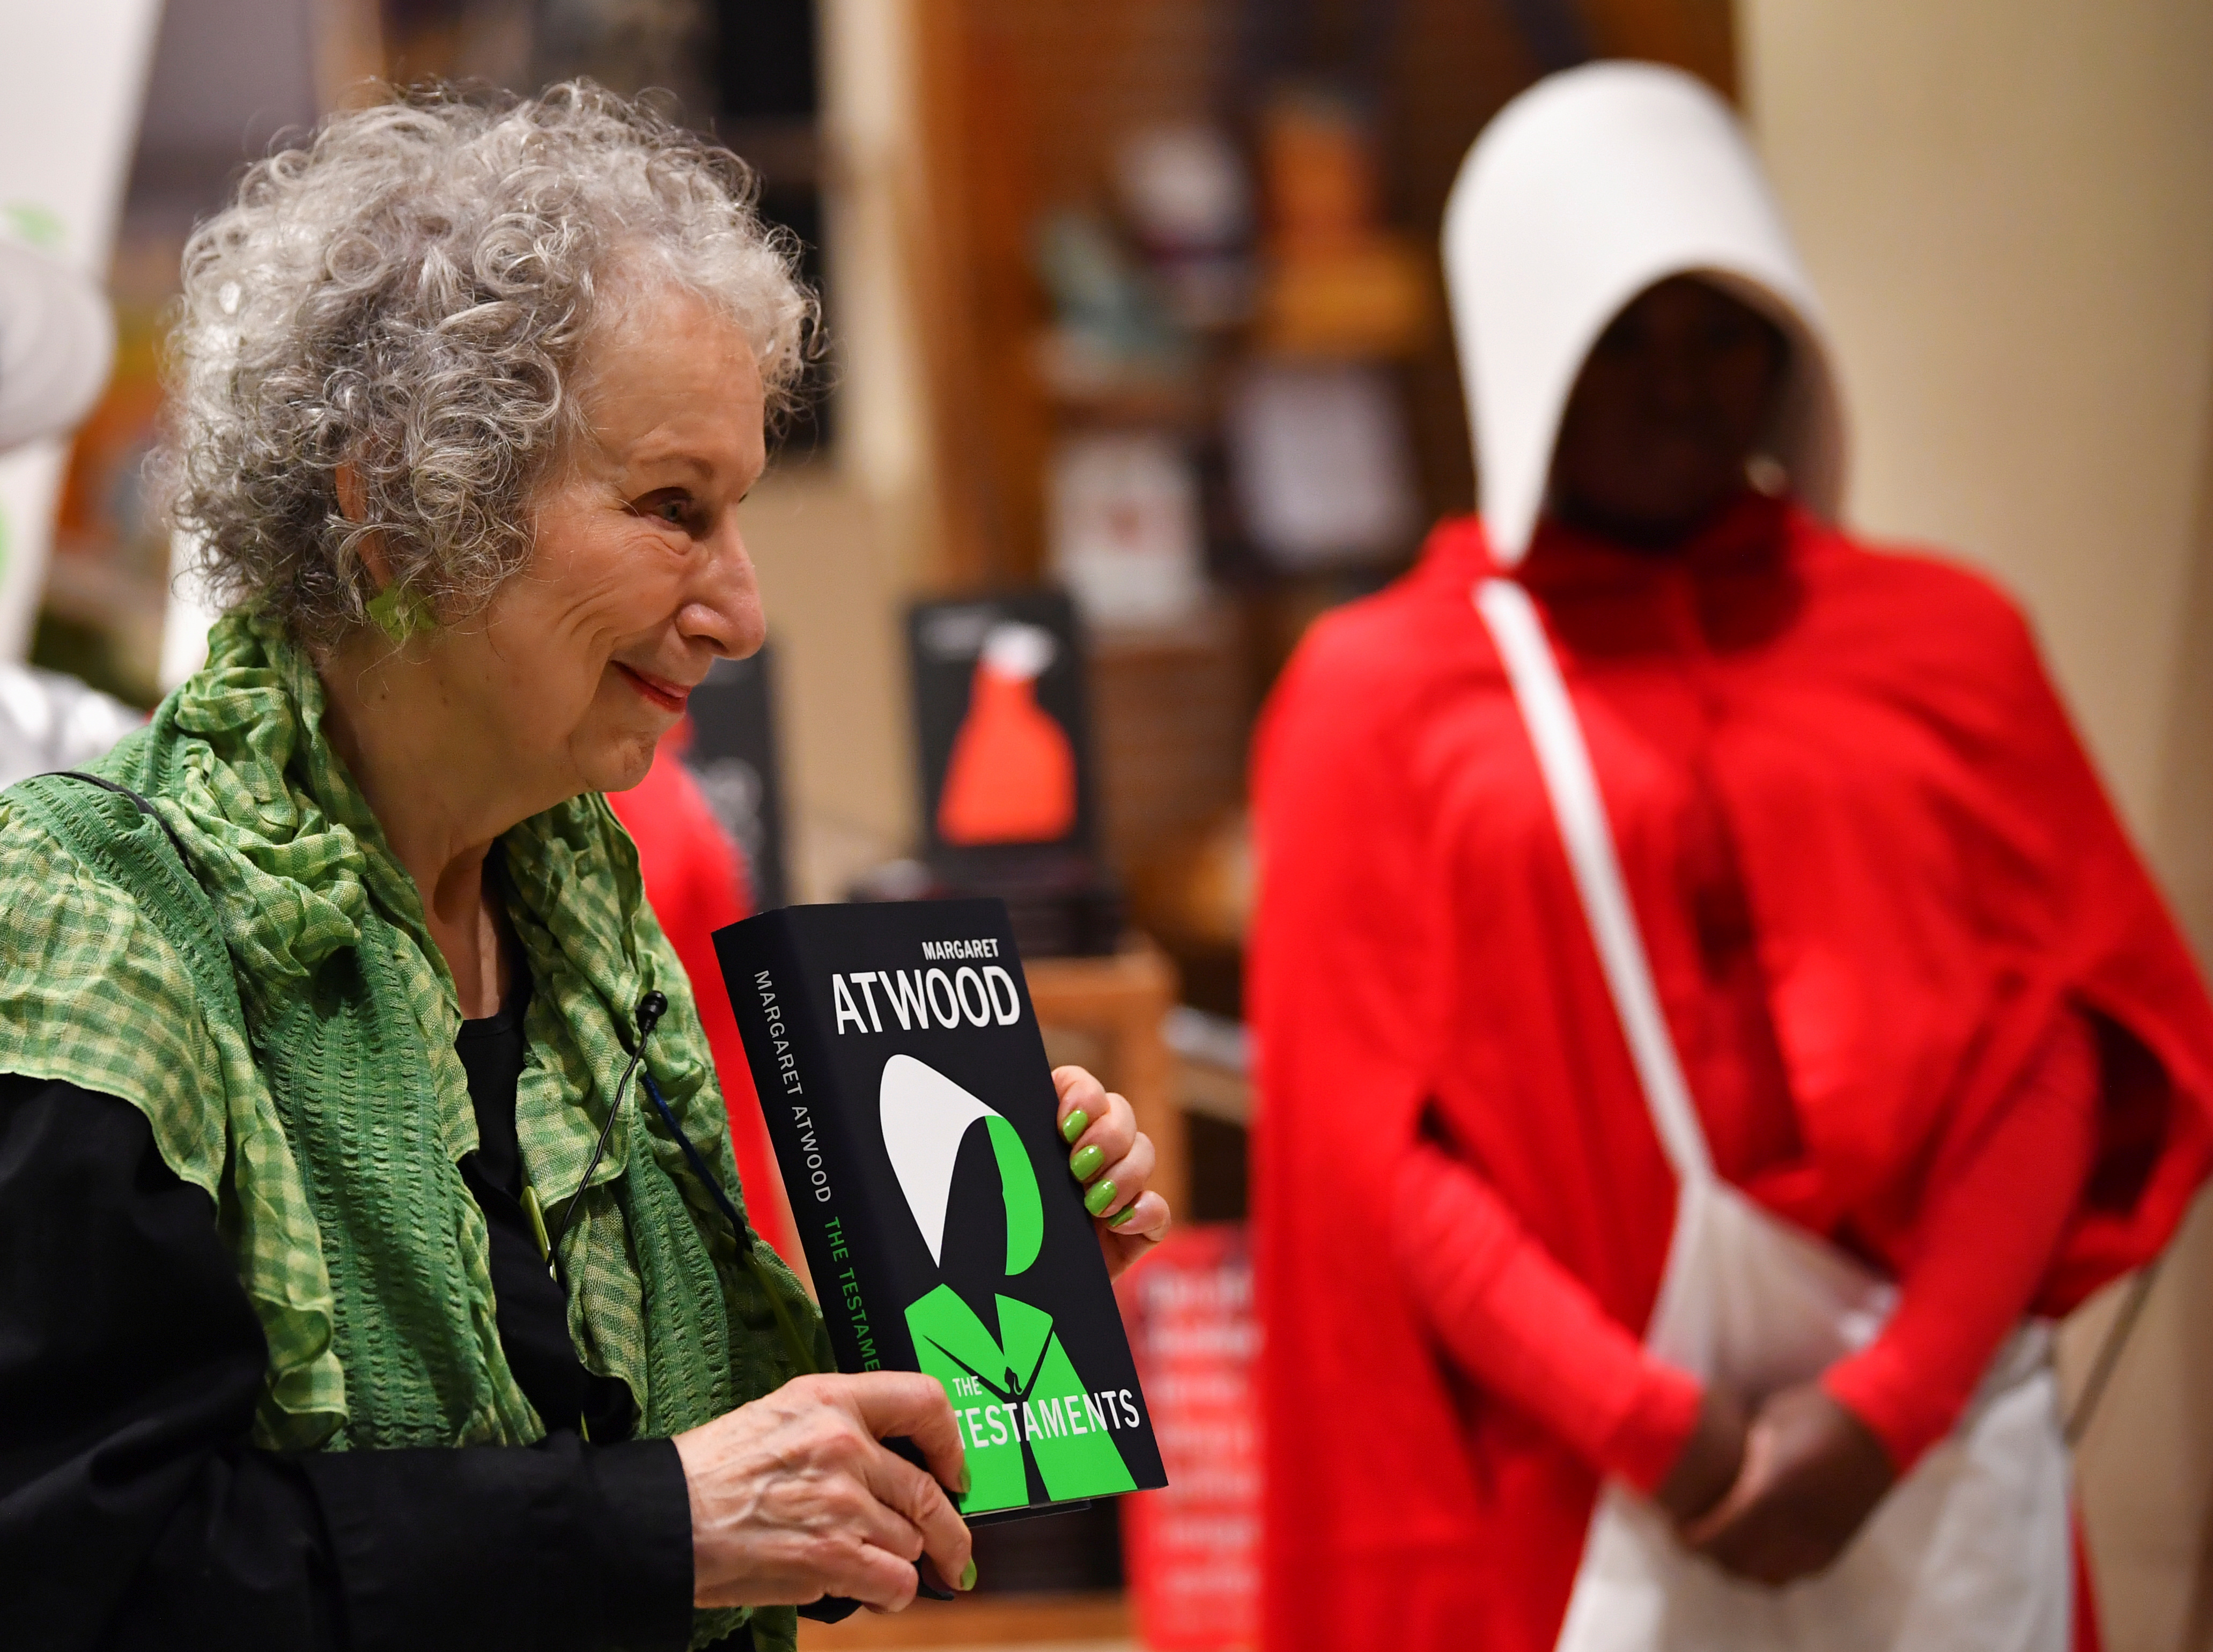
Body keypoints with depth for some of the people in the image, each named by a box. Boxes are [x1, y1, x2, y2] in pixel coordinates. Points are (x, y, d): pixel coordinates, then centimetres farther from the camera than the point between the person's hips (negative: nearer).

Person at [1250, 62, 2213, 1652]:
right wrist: (1646, 1420, -11)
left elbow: (2050, 1056, 3)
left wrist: (1888, 1403, -10)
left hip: (1929, 1435, 1)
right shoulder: (1381, 689, 6)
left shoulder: (1943, 640, 9)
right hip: (1573, 1474, -1)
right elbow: (1365, 1136, -1)